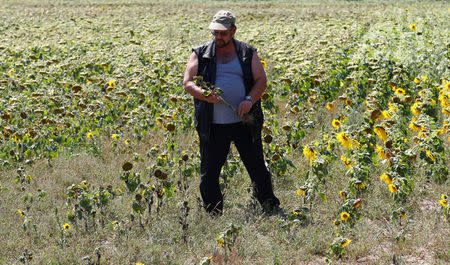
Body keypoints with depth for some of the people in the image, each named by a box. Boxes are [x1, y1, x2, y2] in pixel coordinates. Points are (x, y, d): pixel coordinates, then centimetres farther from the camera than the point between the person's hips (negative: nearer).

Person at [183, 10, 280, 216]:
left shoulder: (247, 53, 9)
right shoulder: (200, 54, 7)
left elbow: (261, 80, 5)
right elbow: (188, 83, 1)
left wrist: (250, 99, -15)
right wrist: (203, 94, -20)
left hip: (244, 122, 0)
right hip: (212, 125, 0)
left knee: (257, 167, 4)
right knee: (209, 173, 1)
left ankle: (272, 211, 16)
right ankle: (213, 217, 14)